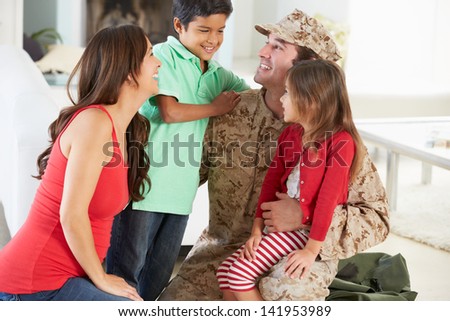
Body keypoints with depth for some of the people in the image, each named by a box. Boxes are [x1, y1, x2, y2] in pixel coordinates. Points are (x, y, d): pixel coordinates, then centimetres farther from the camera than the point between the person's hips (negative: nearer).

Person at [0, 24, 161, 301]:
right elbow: (72, 215, -21)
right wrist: (101, 279, -11)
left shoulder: (122, 129, 12)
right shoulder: (95, 121, -18)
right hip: (35, 282, -10)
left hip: (63, 275, 10)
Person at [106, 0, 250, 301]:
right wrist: (216, 108, -4)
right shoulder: (162, 57, -6)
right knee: (126, 268, -2)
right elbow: (169, 111, -17)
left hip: (180, 189, 7)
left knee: (159, 275, 13)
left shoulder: (219, 75, 15)